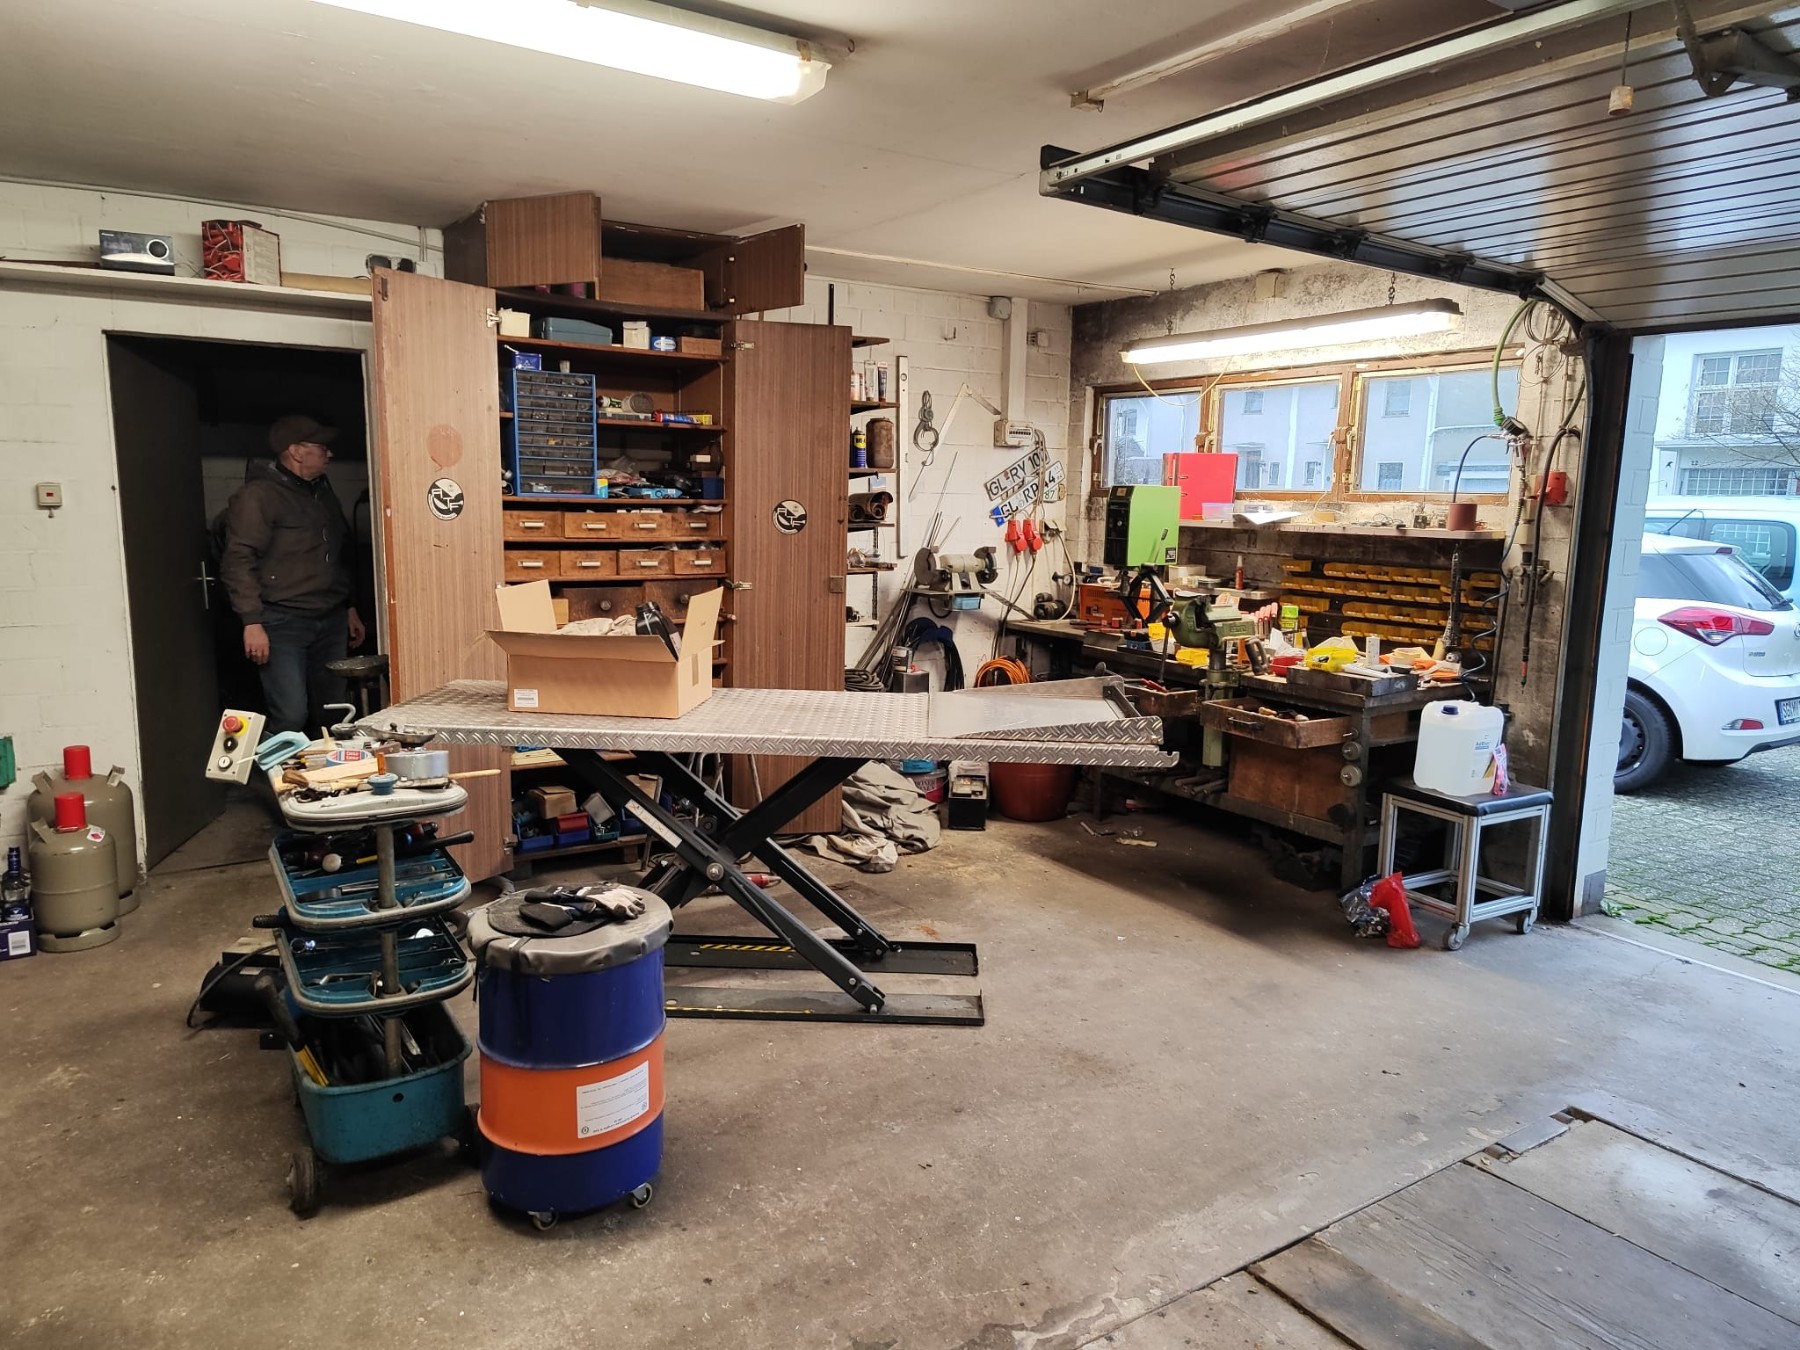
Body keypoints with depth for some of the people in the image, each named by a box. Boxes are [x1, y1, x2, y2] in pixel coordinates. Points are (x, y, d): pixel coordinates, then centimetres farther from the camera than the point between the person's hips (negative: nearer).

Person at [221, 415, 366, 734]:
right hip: (283, 623, -7)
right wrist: (252, 622, -19)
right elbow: (238, 562, -13)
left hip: (331, 621, 7)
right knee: (291, 717, -14)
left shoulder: (322, 491, 17)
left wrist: (350, 607, 24)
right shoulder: (257, 495, -7)